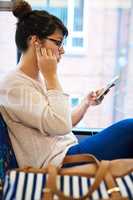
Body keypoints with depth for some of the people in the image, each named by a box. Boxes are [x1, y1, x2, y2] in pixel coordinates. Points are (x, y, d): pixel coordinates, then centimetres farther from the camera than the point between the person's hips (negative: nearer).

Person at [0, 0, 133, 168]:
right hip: (57, 163, -9)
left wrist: (86, 103, 6)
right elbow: (60, 126, -25)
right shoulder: (15, 85, -15)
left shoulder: (40, 78, 12)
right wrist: (51, 75, -17)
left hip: (70, 152, 9)